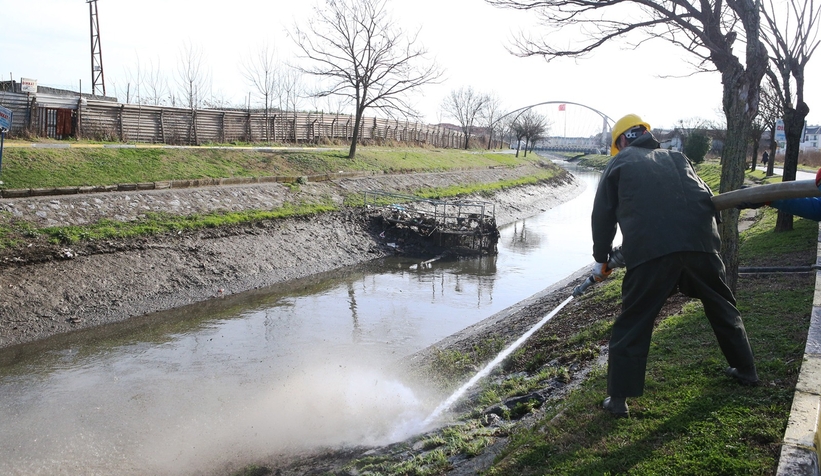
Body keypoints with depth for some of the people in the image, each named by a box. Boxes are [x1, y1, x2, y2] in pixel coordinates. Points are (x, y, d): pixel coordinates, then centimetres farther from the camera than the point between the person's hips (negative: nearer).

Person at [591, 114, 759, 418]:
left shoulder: (619, 163, 17)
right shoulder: (677, 158, 27)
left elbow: (603, 215, 16)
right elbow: (707, 200, 25)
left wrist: (601, 259, 26)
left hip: (649, 250, -4)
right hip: (701, 242, 4)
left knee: (633, 322, 4)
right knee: (722, 308, 24)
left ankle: (619, 398, 6)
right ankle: (745, 370, 41)